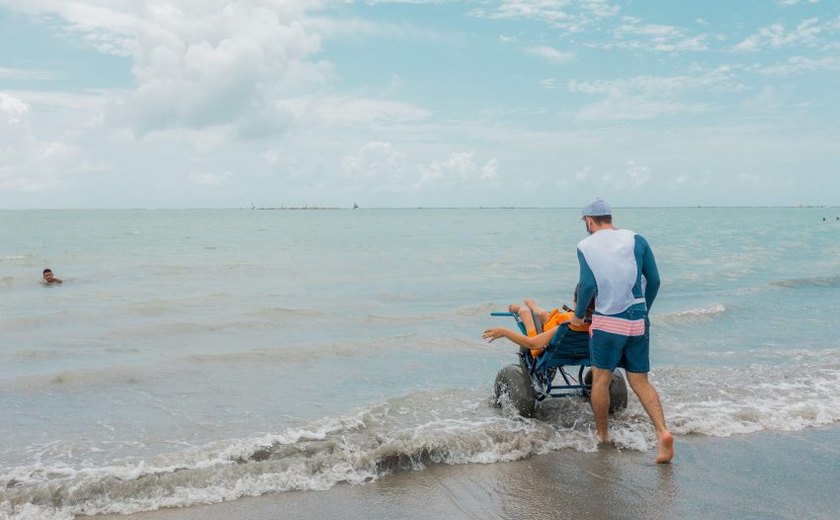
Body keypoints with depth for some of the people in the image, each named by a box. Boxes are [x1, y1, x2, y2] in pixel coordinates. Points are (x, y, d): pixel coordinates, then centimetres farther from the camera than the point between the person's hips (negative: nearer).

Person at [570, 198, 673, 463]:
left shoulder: (586, 246, -2)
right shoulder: (636, 239, 6)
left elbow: (588, 284, -11)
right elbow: (654, 280, 5)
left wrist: (578, 315, 4)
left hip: (607, 322, -3)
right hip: (638, 322, 3)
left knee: (601, 379, 10)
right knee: (640, 381, 10)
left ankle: (602, 436, 21)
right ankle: (662, 431, -5)